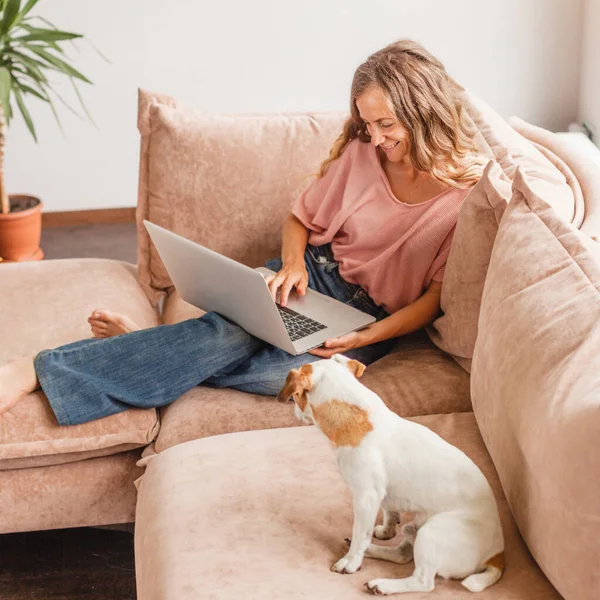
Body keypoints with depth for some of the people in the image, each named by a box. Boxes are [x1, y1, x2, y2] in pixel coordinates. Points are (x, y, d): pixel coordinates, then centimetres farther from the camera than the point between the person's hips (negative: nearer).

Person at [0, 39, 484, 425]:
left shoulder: (468, 187, -11)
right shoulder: (363, 150, 0)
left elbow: (438, 294, -8)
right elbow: (302, 218, 13)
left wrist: (367, 338, -22)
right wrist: (293, 263, -10)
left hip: (375, 317, -3)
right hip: (318, 273, 3)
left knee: (277, 373, -33)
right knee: (232, 330, -31)